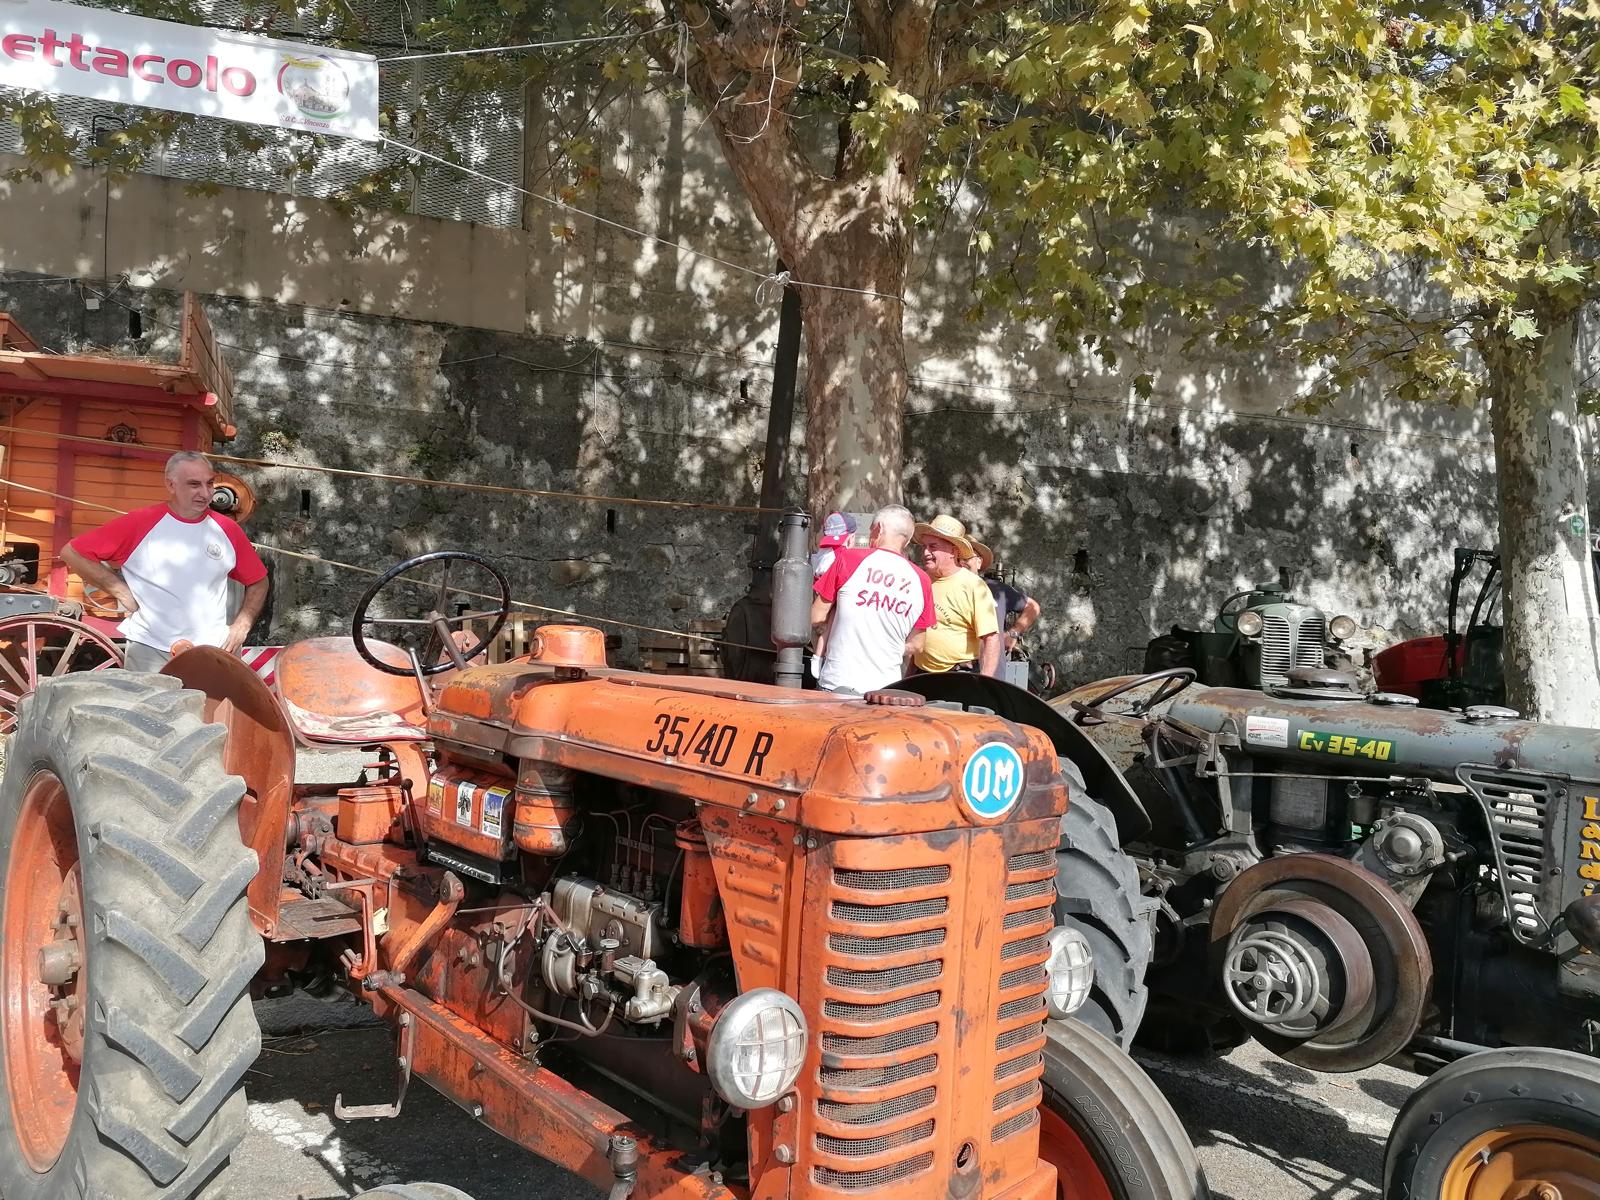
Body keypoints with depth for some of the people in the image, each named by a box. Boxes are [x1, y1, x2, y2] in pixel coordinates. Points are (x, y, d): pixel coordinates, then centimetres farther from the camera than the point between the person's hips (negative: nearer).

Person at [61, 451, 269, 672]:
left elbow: (258, 582, 15)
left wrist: (241, 626, 3)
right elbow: (71, 552, -2)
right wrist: (121, 590, -6)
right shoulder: (140, 523, -5)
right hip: (150, 652, -2)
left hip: (215, 651, 2)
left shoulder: (227, 529, 4)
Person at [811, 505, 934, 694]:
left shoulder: (848, 557, -4)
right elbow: (914, 645, 11)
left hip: (838, 684, -2)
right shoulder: (921, 581, 4)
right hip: (886, 688, 2)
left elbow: (816, 618, -1)